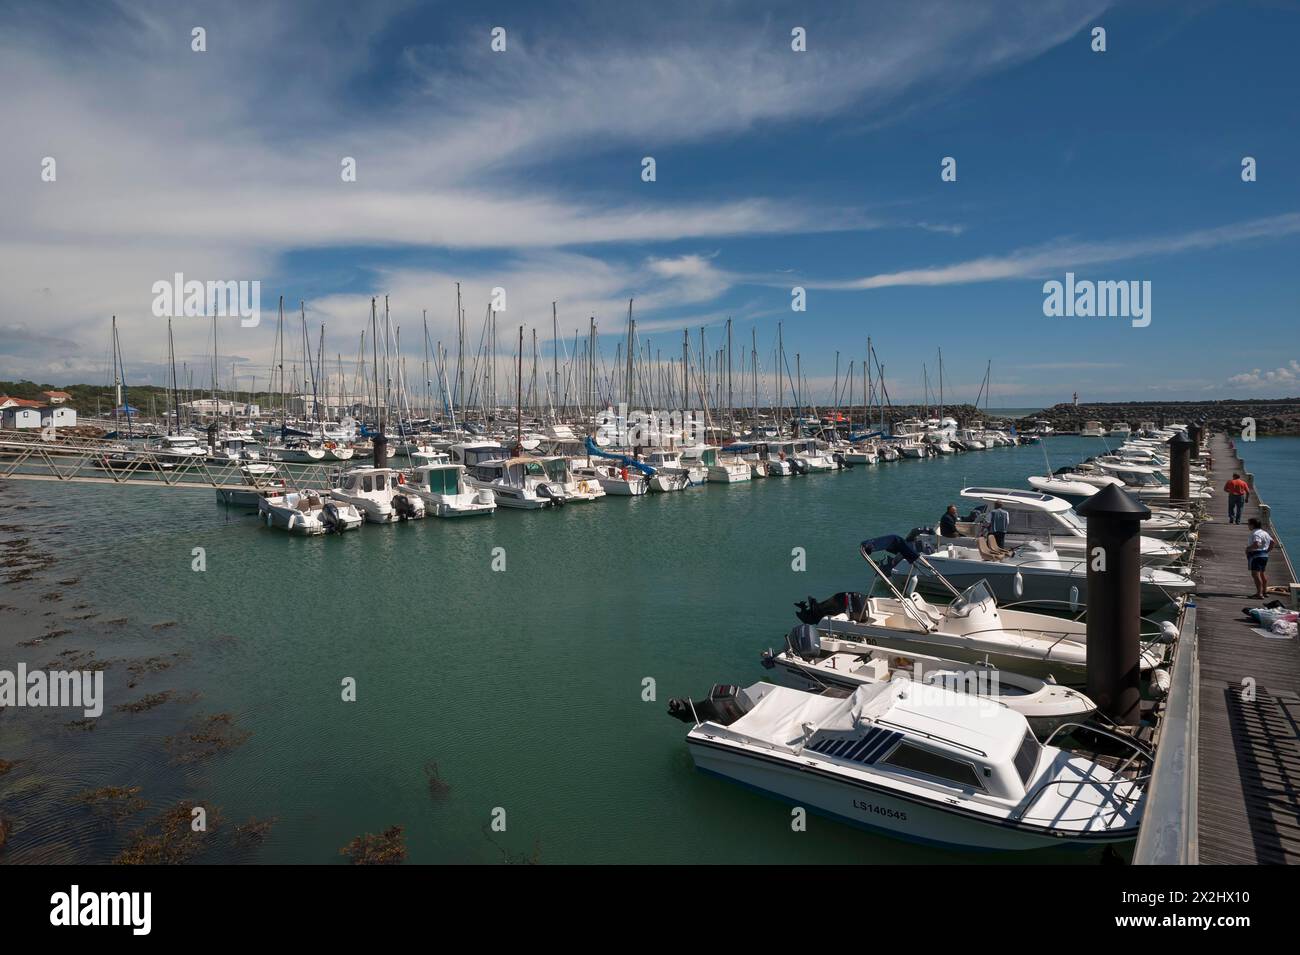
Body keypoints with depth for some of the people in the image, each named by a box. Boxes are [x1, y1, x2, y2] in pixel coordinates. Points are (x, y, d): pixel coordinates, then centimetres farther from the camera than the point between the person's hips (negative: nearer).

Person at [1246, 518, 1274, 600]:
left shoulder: (1255, 533, -17)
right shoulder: (1265, 532, 16)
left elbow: (1256, 544, -30)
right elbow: (1272, 542, 22)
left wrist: (1248, 548, -16)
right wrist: (1267, 551, 22)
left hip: (1256, 556, -11)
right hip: (1265, 555, 11)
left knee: (1255, 574, -12)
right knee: (1261, 574, 21)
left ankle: (1259, 593, -18)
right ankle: (1265, 591, 29)